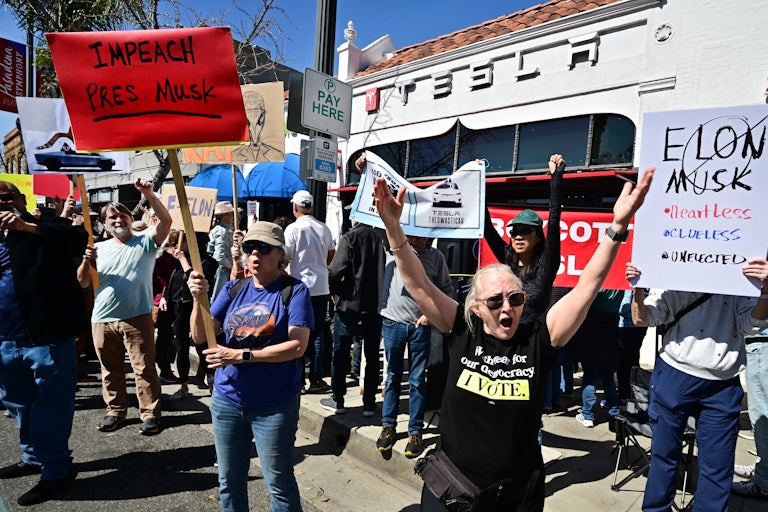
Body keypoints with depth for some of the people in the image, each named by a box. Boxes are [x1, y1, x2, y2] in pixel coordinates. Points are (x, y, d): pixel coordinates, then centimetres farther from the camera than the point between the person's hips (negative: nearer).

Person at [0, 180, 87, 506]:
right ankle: (35, 458, 39)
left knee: (50, 405, 0)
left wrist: (28, 226, -28)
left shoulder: (46, 229, -4)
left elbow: (79, 239, -25)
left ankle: (57, 470, 13)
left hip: (46, 336, -8)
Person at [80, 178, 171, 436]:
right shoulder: (99, 248, 10)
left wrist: (148, 194, -25)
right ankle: (115, 410, 31)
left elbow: (166, 220, -17)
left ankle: (150, 414, 10)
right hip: (102, 319, 4)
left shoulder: (145, 241, -1)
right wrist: (86, 261, -10)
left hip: (137, 318, -4)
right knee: (110, 370, 16)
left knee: (144, 369, 0)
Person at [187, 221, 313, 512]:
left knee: (279, 484, 10)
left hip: (274, 405, -5)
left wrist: (240, 355, -22)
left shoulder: (294, 291, -11)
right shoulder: (234, 290, 3)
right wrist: (198, 299, -18)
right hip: (227, 400, 5)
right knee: (229, 482, 21)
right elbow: (200, 336, -1)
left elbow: (297, 346, -20)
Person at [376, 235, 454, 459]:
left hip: (421, 325, 0)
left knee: (417, 380, 7)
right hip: (393, 322, 0)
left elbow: (447, 289, 6)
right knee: (392, 377, 13)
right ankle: (388, 426, 28)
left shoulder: (435, 256, 2)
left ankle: (415, 431, 20)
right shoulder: (393, 248, 0)